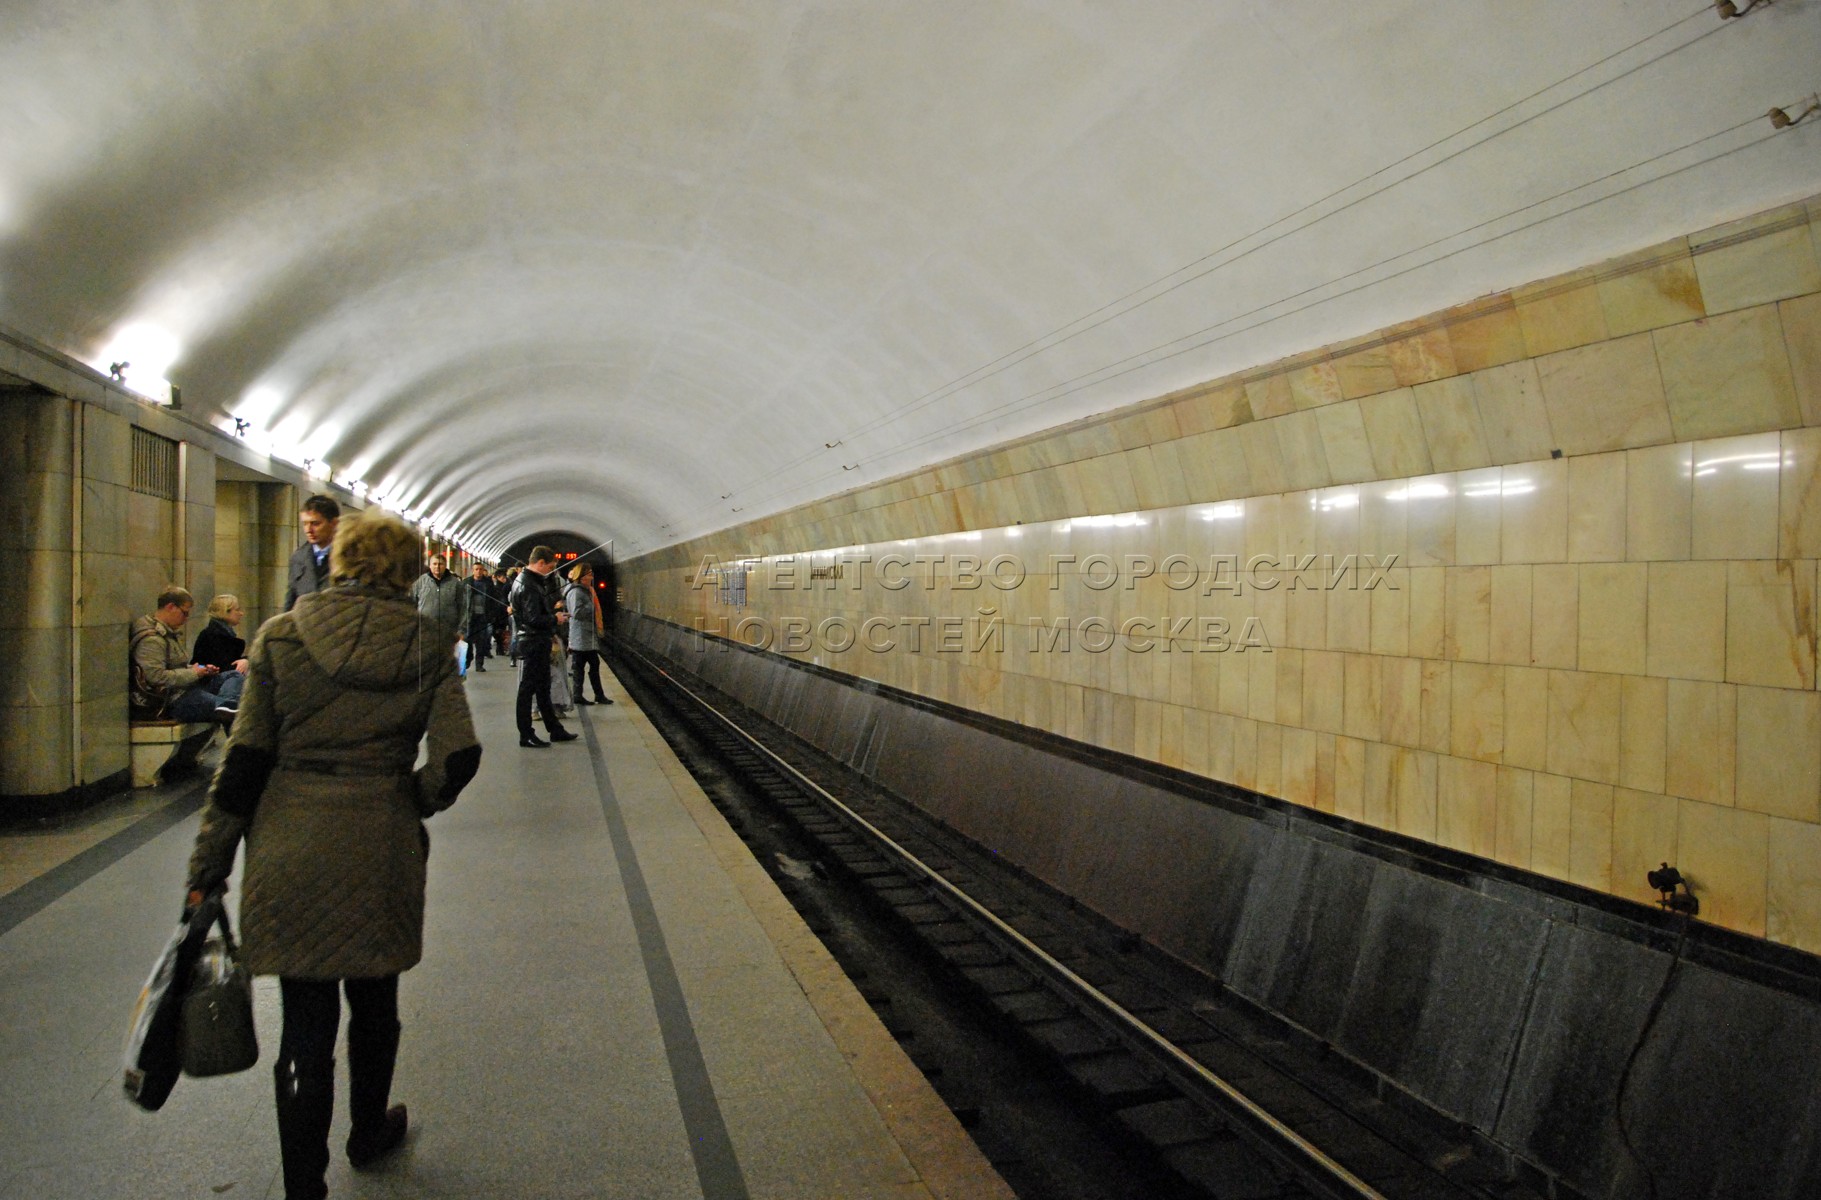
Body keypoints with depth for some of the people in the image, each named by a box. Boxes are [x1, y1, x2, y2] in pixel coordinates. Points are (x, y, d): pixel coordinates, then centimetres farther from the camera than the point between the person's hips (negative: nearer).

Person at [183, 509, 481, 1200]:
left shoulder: (280, 636, -2)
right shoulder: (426, 645, -3)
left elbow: (244, 757, -3)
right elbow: (459, 755, -10)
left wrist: (209, 864, 3)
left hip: (289, 851, 0)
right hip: (380, 851, 1)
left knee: (305, 1022, 8)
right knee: (373, 1006, 22)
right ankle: (369, 1133, 44)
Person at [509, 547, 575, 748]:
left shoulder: (527, 580, 12)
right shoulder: (529, 586, -20)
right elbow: (534, 619, -25)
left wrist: (553, 611, 6)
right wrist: (555, 619, -10)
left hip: (538, 642, 11)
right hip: (534, 643, -11)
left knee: (543, 688, 16)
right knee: (528, 689, -1)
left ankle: (555, 729, 25)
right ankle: (526, 736, 7)